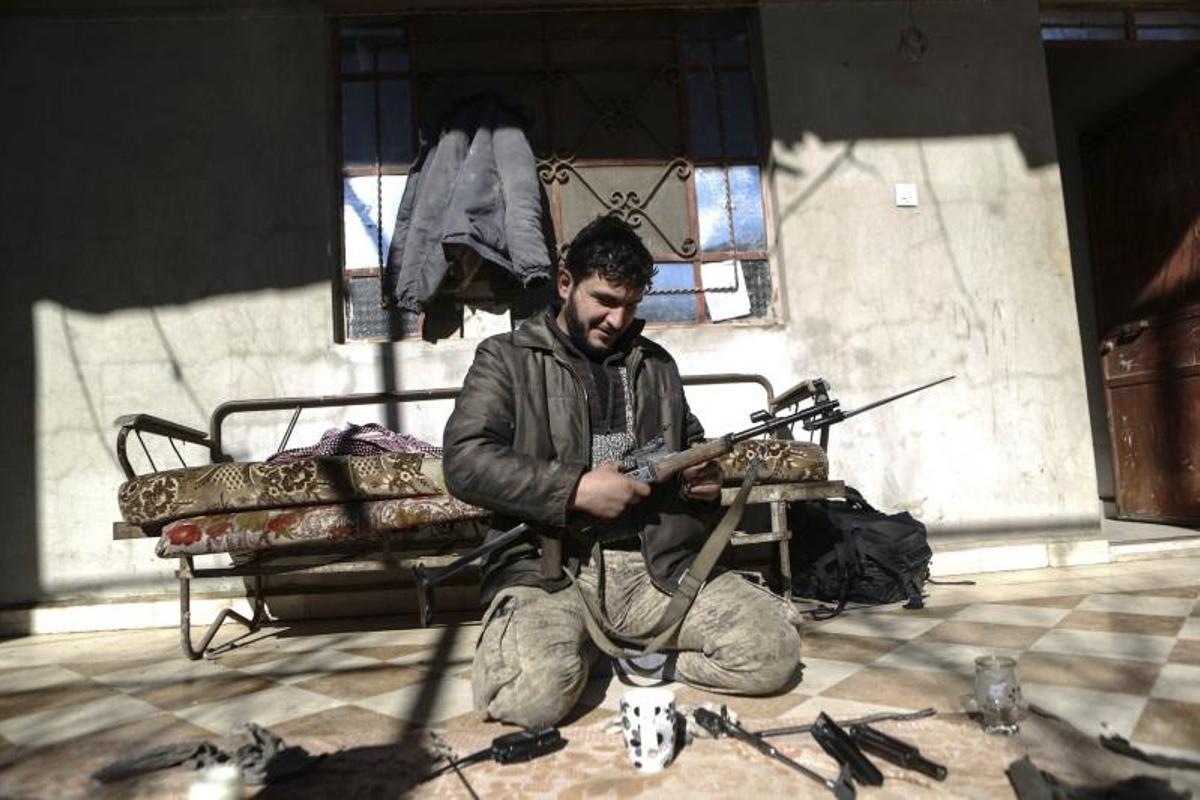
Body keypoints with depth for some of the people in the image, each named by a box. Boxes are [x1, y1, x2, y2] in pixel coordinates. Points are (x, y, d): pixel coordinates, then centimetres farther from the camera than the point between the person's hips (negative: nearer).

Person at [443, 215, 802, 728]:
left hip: (658, 564, 4)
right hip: (548, 568, -3)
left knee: (774, 648, -15)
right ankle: (580, 649, 3)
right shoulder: (508, 359, 5)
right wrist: (575, 490, -15)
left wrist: (705, 479, 3)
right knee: (530, 692, -31)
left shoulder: (655, 364, 19)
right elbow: (465, 462, -8)